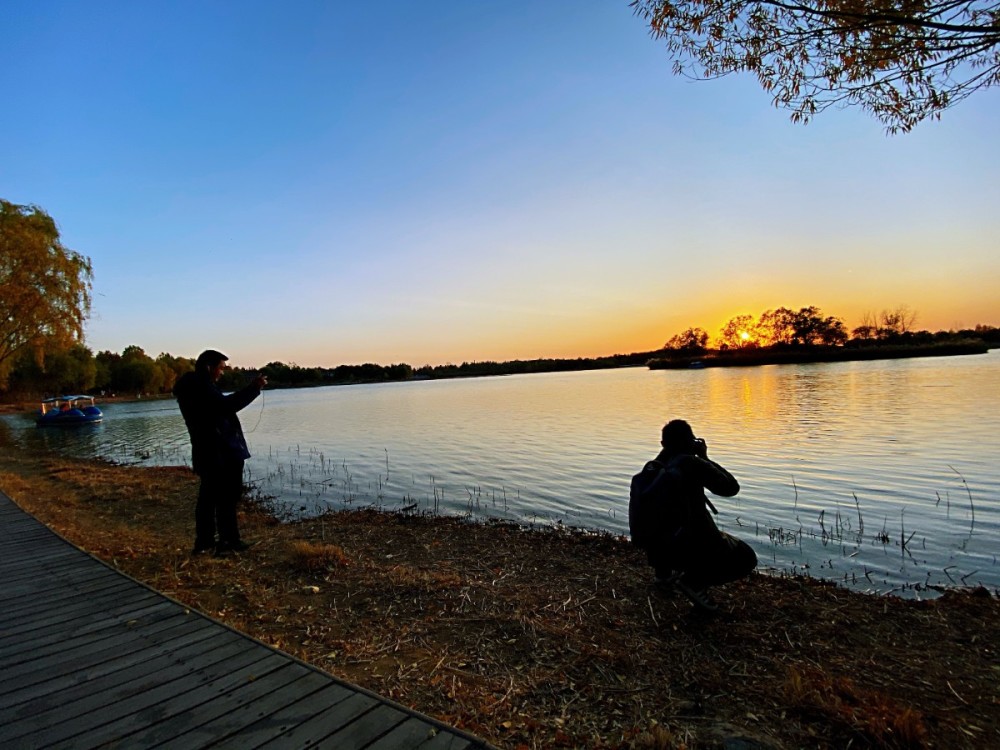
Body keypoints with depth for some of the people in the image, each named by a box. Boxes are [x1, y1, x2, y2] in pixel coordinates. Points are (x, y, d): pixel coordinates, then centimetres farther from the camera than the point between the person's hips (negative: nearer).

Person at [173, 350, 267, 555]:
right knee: (226, 497, -2)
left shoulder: (192, 386, 16)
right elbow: (226, 406, -28)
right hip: (220, 452, -10)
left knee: (209, 495, 15)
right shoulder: (201, 386, -16)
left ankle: (204, 541, 23)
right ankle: (228, 541, 4)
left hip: (206, 452, 10)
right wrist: (254, 388, -26)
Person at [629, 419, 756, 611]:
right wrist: (705, 458, 4)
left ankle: (665, 571, 28)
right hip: (691, 545, -6)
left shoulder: (652, 468, 2)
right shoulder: (690, 463, -15)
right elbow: (730, 487, -4)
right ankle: (694, 581, -4)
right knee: (747, 558, 17)